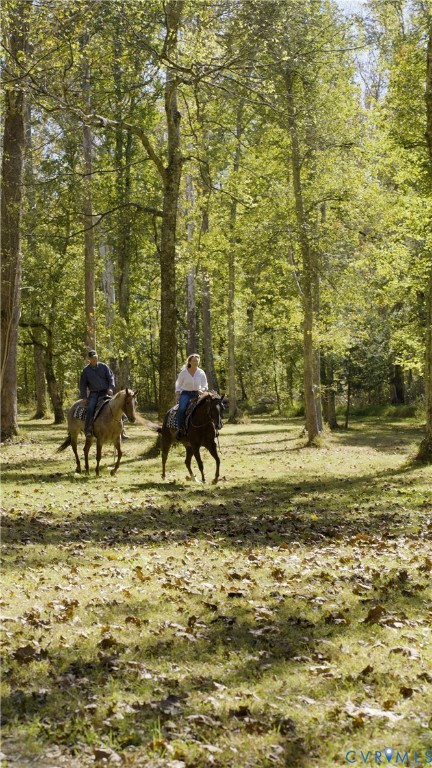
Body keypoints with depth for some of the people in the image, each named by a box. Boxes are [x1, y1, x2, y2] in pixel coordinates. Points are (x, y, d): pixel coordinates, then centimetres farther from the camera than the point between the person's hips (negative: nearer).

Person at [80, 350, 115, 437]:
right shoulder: (86, 370, 4)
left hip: (105, 392, 1)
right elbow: (83, 384, 8)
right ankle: (88, 430, -23)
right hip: (94, 393, -1)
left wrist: (111, 388, -10)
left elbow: (111, 377, 6)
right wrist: (84, 397, 0)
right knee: (90, 408, -26)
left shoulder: (103, 366, 5)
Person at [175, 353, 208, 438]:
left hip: (197, 394, 2)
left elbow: (205, 386, 6)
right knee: (181, 409, -30)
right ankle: (180, 429, -22)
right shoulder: (183, 372, 1)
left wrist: (202, 390, -15)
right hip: (185, 394, -2)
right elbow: (178, 385, 9)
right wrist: (177, 394, -4)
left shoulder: (201, 373, 5)